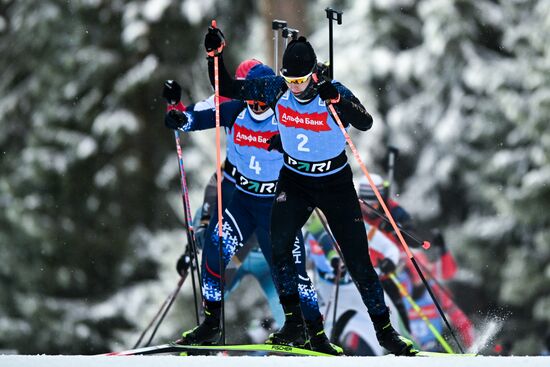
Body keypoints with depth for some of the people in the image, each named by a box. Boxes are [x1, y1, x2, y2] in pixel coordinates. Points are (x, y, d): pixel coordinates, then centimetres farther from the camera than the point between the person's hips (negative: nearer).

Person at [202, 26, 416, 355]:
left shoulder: (335, 93, -21)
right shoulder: (275, 89, -11)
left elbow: (365, 123, -37)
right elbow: (227, 88, -5)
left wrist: (335, 99, -53)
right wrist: (215, 54, -19)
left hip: (335, 183, -3)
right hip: (294, 180, 3)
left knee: (358, 260, -2)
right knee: (279, 243, -20)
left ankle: (384, 328, 12)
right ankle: (295, 318, -6)